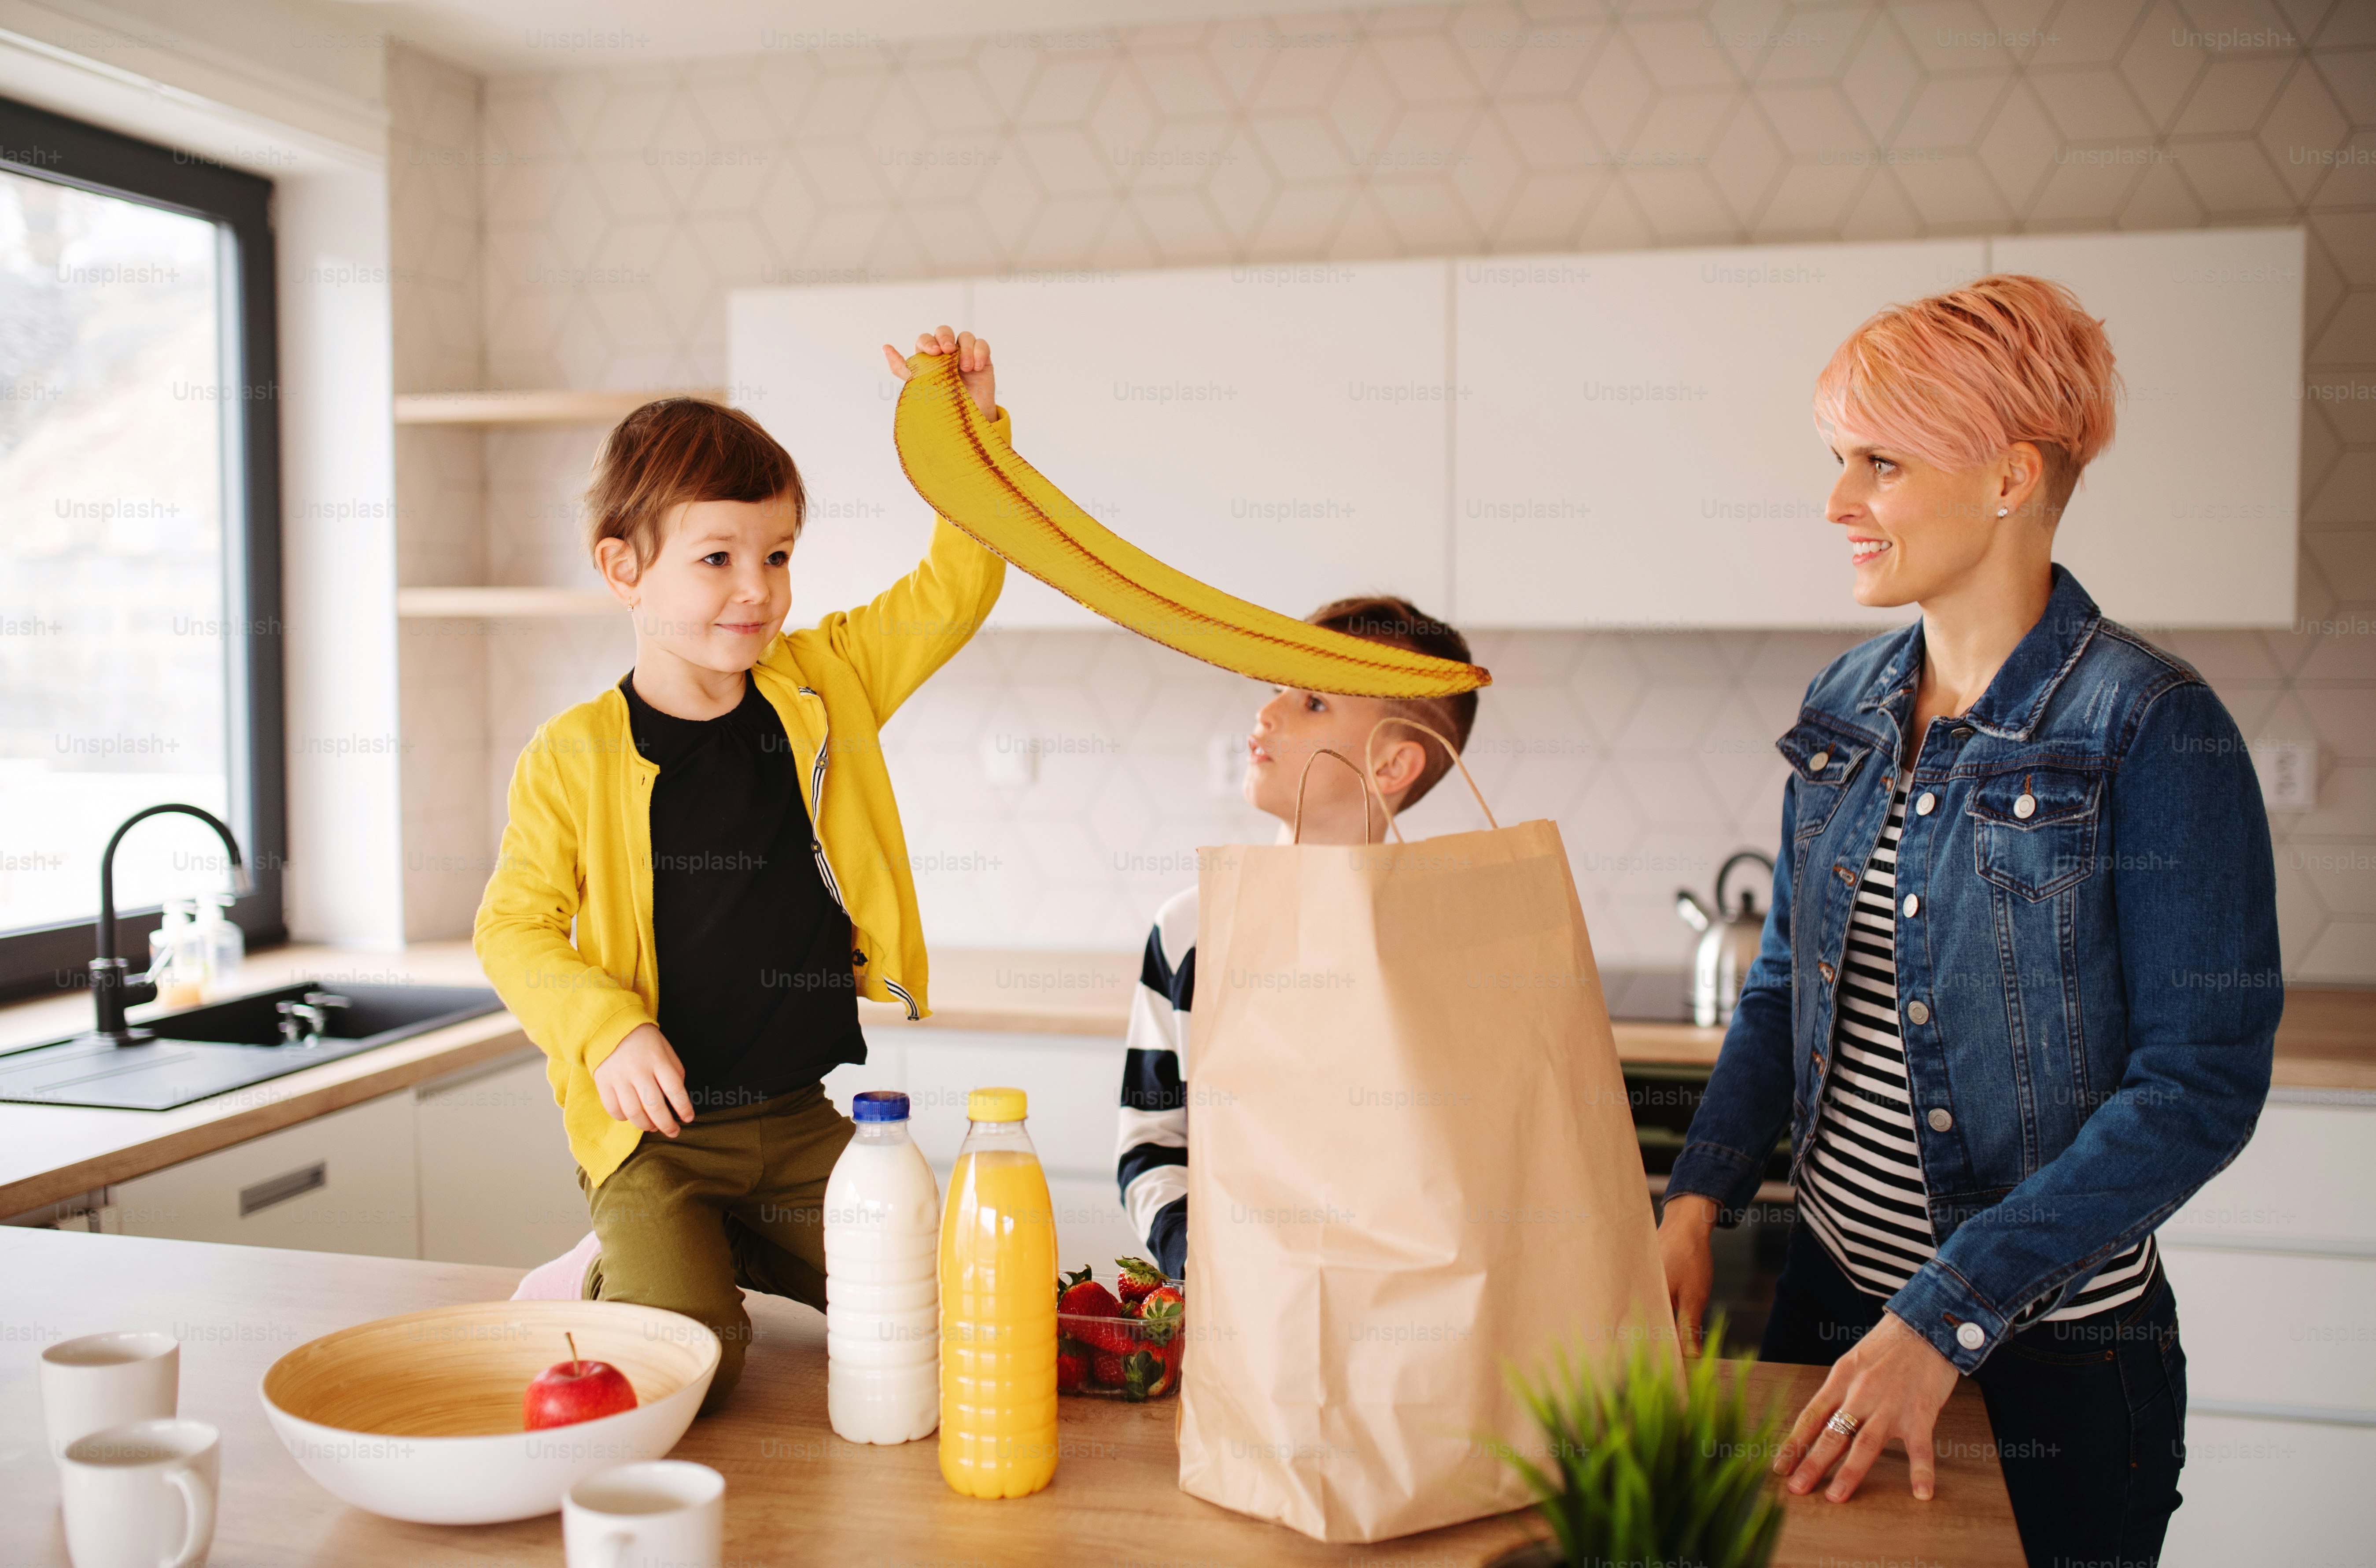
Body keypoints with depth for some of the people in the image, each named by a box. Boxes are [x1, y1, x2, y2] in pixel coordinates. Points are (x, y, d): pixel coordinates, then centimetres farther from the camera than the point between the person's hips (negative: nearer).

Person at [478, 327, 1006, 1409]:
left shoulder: (825, 682, 3)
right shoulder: (573, 758, -7)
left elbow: (955, 588, 4)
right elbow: (515, 927, -1)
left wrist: (976, 427, -7)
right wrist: (605, 1031, -16)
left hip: (811, 1118, 4)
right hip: (661, 1130, -4)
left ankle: (721, 1252, 17)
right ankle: (607, 1273, 13)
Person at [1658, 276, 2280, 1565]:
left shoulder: (2152, 729, -16)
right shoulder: (1846, 708, 3)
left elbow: (2201, 1085, -18)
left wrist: (1945, 1317, -23)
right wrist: (1697, 1200, -3)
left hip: (2051, 1360, -5)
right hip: (1829, 1296, 6)